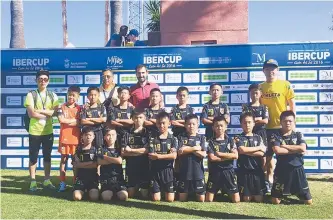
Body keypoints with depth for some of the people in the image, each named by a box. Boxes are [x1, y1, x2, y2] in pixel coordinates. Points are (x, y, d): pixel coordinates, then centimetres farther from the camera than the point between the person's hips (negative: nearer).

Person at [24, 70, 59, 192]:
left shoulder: (53, 96, 5)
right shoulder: (31, 94, -4)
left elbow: (55, 112, -7)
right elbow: (31, 114, -14)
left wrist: (40, 110, -15)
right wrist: (47, 114, -9)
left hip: (48, 131, 3)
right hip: (34, 131, -3)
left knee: (47, 156, 11)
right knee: (33, 157, 4)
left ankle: (47, 180, 21)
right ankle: (33, 181, 14)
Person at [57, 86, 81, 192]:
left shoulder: (79, 108, 5)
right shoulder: (62, 107, 2)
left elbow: (80, 123, -6)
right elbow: (61, 120, -11)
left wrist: (67, 121, -12)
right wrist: (74, 120, -8)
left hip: (76, 137, 1)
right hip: (64, 137, -1)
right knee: (64, 159, 5)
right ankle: (62, 182, 12)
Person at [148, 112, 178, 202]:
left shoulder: (173, 139, 0)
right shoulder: (152, 139, -1)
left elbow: (174, 156, -13)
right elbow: (151, 156, -10)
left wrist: (158, 156, -14)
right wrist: (167, 154, -11)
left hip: (168, 170, 0)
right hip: (155, 171, 0)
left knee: (170, 199, 0)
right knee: (156, 199, 2)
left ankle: (166, 191, 32)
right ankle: (158, 191, 34)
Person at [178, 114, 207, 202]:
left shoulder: (201, 138, 4)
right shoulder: (182, 138, 4)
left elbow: (203, 154, -8)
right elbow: (180, 152, -12)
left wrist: (187, 149, -11)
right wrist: (194, 148, -11)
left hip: (198, 172, 0)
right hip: (184, 171, 0)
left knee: (201, 200, 4)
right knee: (182, 199, 6)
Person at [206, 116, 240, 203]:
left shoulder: (230, 140, 6)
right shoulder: (211, 142, 1)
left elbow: (235, 156, -7)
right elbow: (212, 158, -11)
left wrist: (220, 154, -9)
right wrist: (227, 157, -10)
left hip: (228, 171, 1)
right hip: (215, 172, -1)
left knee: (236, 200, -1)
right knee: (208, 200, -2)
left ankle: (228, 194, 26)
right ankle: (216, 194, 26)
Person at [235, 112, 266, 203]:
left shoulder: (258, 137, 8)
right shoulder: (238, 138, 0)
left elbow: (261, 153, -6)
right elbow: (241, 150, -19)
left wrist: (246, 151, -12)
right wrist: (259, 147, -9)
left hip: (257, 170, 2)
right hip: (244, 171, -2)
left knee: (259, 199, 2)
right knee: (247, 199, 1)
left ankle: (255, 194, 33)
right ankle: (249, 195, 32)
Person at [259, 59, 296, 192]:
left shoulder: (285, 84, -2)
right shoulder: (260, 87, 6)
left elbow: (292, 104, -1)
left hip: (282, 126, -3)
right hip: (267, 126, 3)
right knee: (268, 154, 11)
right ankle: (269, 181, 23)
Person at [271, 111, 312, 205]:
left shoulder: (299, 135, 5)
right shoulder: (276, 136, -2)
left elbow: (303, 149, -14)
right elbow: (277, 150, -19)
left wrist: (285, 146, -12)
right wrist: (296, 150, -15)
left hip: (297, 169, 2)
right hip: (282, 169, -1)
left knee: (308, 201, 4)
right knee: (275, 201, -1)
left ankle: (297, 193, 36)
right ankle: (282, 193, 33)